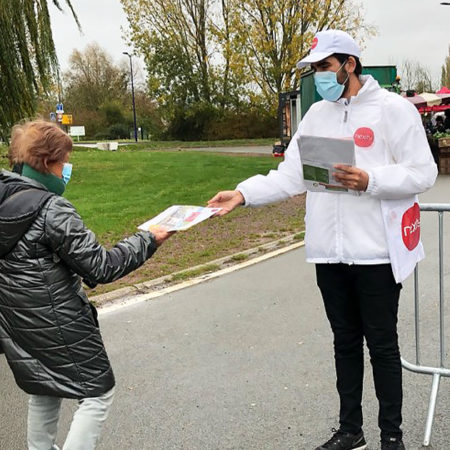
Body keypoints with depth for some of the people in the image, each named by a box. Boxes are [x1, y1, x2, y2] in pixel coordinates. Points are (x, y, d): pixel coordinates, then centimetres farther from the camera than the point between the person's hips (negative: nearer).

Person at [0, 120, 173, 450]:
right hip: (56, 326, -8)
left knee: (44, 392, 26)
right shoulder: (52, 210, -24)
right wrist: (148, 241, -13)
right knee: (98, 393, 8)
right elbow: (100, 268, -22)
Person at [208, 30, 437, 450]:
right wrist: (244, 193, -6)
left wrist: (369, 181, -23)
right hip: (328, 253, 5)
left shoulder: (392, 108, -5)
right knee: (345, 342, 16)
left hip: (375, 253, -5)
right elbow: (290, 176, 7)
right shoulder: (316, 114, 11)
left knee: (382, 345, 6)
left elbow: (422, 173, -9)